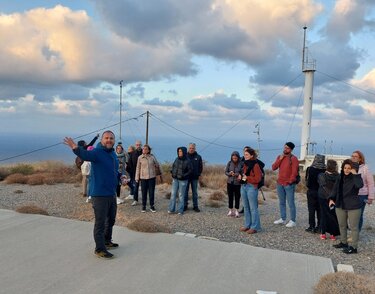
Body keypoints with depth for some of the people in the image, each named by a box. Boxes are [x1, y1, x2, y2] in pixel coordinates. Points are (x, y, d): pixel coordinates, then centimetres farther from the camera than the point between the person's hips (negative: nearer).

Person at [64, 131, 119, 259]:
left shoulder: (113, 154, 12)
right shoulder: (97, 152, -14)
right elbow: (85, 154, -36)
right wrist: (75, 148, -56)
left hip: (112, 194, 9)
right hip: (100, 195, -9)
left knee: (111, 220, 22)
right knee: (100, 222, -2)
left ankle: (107, 241, 40)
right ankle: (99, 249, 9)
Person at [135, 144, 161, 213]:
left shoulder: (152, 157, -1)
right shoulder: (140, 158, -2)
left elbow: (157, 165, 11)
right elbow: (138, 168, 2)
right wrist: (137, 178, 2)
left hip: (152, 177, 0)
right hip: (143, 177, 0)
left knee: (151, 192, 5)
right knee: (144, 193, 5)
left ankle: (152, 206, 17)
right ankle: (143, 206, 18)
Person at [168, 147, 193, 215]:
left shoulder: (187, 161, -11)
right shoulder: (177, 159, 3)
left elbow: (190, 170, -7)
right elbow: (173, 166, 18)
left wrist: (184, 175, -18)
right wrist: (172, 171, 0)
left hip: (183, 180, -4)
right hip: (175, 179, 4)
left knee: (181, 195, 2)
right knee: (173, 194, 3)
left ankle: (180, 210, 11)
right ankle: (171, 209, 10)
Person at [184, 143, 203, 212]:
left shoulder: (198, 157, 3)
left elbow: (200, 167, 8)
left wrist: (198, 174, -1)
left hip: (194, 178, 0)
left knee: (195, 192, 6)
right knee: (185, 191, 5)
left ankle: (195, 206, 13)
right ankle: (185, 205, 14)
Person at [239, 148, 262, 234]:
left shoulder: (255, 165, -10)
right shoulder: (245, 164, 13)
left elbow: (258, 178, -14)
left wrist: (247, 178, -19)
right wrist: (240, 177, 2)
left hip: (252, 187, -8)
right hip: (243, 186, 8)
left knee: (253, 208, -3)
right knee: (246, 207, 13)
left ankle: (255, 227, 2)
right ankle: (247, 225, 21)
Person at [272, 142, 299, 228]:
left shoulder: (293, 158, -7)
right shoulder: (279, 157, 11)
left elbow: (294, 172, -12)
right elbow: (273, 168, 3)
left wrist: (290, 181, -15)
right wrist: (280, 159, -7)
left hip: (289, 184, -6)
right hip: (280, 184, 6)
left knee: (291, 203, -3)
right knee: (281, 202, 13)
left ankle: (292, 221, 3)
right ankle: (283, 219, 23)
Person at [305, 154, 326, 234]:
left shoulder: (310, 169, -13)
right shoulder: (325, 170, -10)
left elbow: (307, 180, -5)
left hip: (311, 191, -2)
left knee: (311, 210, 6)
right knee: (320, 210, 12)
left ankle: (312, 227, 7)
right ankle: (319, 226, 16)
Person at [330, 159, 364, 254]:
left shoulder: (355, 177, -10)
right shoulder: (340, 177, 6)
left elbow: (360, 185, -31)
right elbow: (335, 189, 10)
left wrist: (355, 174, -26)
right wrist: (332, 198, -3)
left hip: (353, 206, -6)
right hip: (340, 205, 6)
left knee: (354, 227, 0)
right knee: (342, 225, 16)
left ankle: (353, 247, 7)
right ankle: (343, 242, 31)